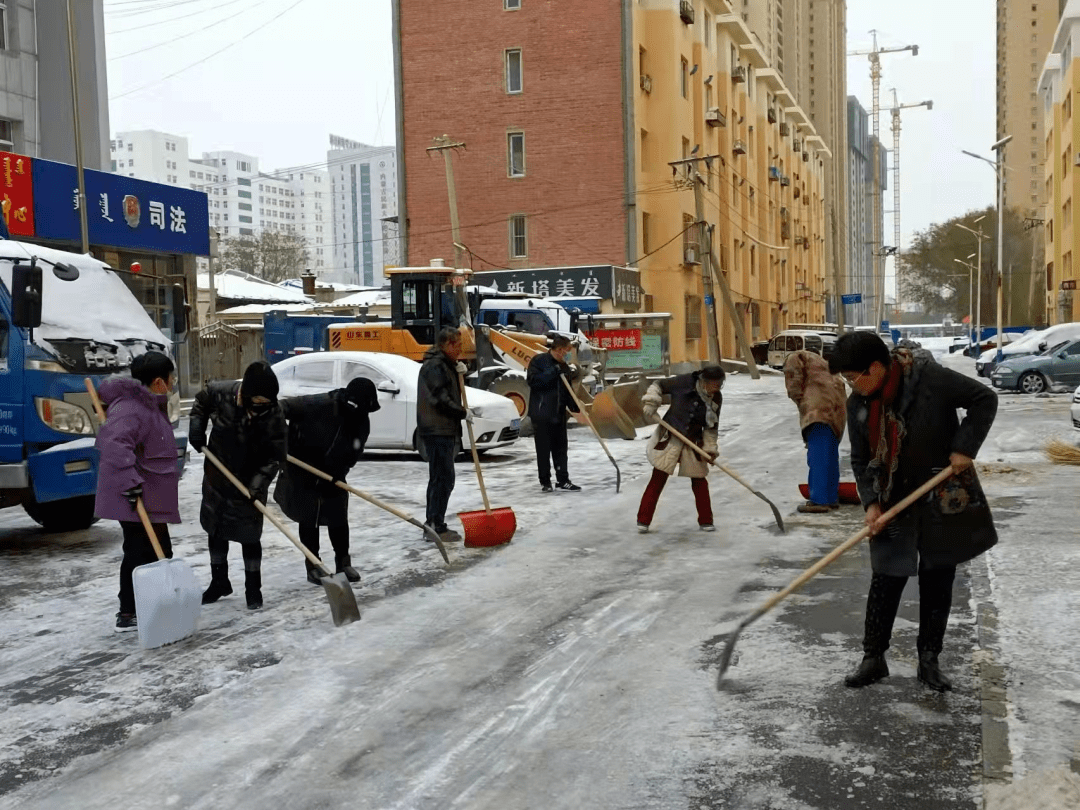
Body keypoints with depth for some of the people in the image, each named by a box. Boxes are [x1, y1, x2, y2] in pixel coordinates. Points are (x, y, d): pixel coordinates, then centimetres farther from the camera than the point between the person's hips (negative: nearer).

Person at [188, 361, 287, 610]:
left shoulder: (273, 417, -24)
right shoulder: (220, 393, -18)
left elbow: (275, 456, -20)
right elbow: (201, 401, 7)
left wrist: (258, 483, -30)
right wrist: (196, 428, -5)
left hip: (249, 485, -3)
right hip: (216, 478, 4)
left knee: (249, 537, 1)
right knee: (215, 531, 16)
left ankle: (253, 588, 20)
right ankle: (219, 582, 35)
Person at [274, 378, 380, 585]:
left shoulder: (361, 422, -12)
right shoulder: (319, 405, -28)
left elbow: (353, 455, -11)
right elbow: (285, 408, -24)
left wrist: (335, 475, -23)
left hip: (333, 474, 4)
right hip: (302, 470, -4)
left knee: (338, 517, 6)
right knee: (308, 519, 4)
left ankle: (343, 562, 21)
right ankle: (313, 566, 16)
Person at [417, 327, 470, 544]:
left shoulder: (443, 364, 18)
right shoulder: (435, 366, -15)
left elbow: (449, 391, 22)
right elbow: (441, 400, -21)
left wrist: (458, 372, 5)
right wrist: (463, 413, -11)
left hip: (442, 431, 11)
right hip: (437, 432, -11)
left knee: (438, 479, 15)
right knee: (444, 479, -10)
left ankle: (432, 525, 23)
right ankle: (437, 528, -8)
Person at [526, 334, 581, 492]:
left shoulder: (564, 366, 12)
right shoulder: (539, 361, -7)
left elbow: (568, 390, 15)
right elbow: (533, 380, -19)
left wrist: (575, 406, 2)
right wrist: (555, 371, -22)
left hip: (559, 414, 6)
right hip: (541, 413, -6)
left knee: (560, 448, 8)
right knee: (543, 449, 0)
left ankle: (563, 480, 14)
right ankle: (545, 482, 9)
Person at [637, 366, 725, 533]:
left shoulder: (716, 398, -4)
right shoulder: (685, 382, -16)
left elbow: (711, 427, 4)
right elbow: (659, 386, -3)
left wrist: (710, 448, -1)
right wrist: (650, 403, -14)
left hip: (693, 443, 3)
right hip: (668, 439, -3)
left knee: (699, 481, 6)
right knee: (658, 480, 0)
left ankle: (705, 521, 20)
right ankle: (643, 520, 9)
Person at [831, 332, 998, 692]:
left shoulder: (930, 378, -20)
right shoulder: (858, 404, -5)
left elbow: (984, 399, -9)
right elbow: (861, 460, 2)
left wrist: (964, 446, -17)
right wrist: (871, 502, -10)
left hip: (943, 499, -2)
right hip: (894, 504, 3)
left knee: (937, 580, 8)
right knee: (885, 579, 2)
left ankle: (929, 660, 21)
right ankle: (873, 657, 15)